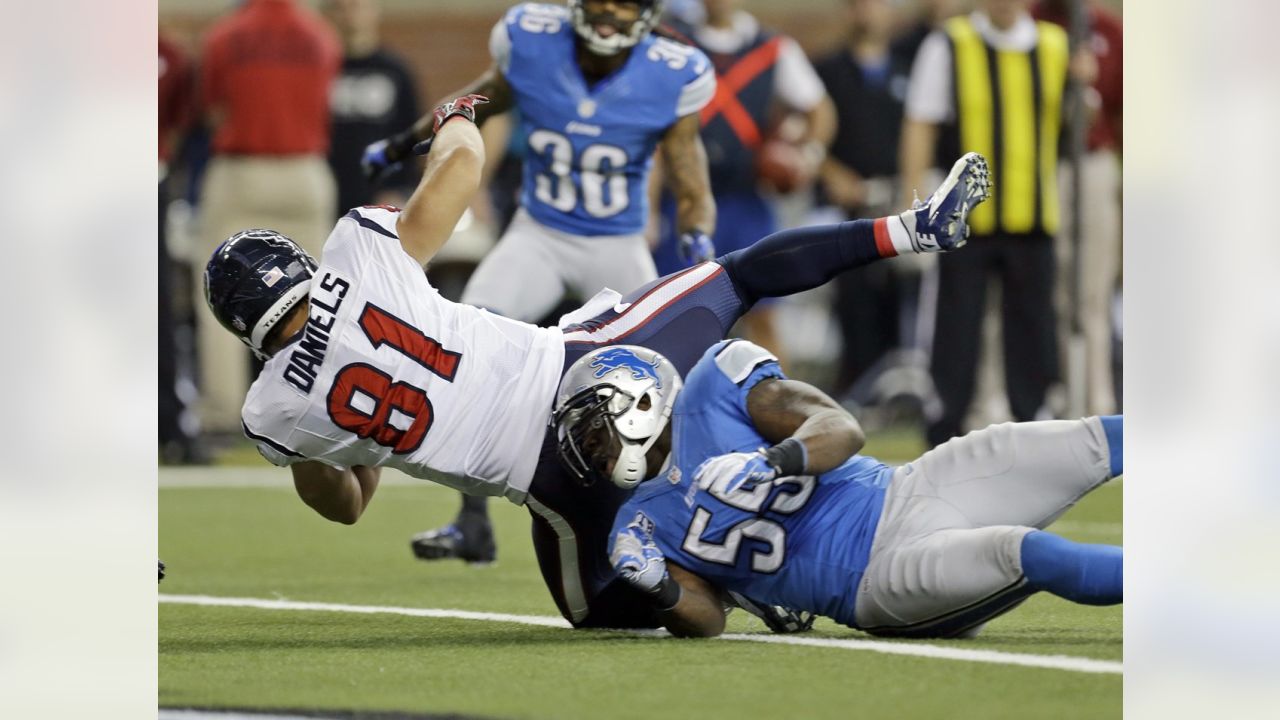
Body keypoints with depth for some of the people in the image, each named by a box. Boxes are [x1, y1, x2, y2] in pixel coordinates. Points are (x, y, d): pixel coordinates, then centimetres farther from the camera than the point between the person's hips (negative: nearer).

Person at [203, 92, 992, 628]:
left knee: (613, 610, 23)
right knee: (742, 274, 20)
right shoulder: (358, 253, -3)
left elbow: (345, 504, 19)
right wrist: (454, 117, 24)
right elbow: (463, 159, 1)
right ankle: (917, 229, 12)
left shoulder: (277, 414, 1)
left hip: (555, 475, 0)